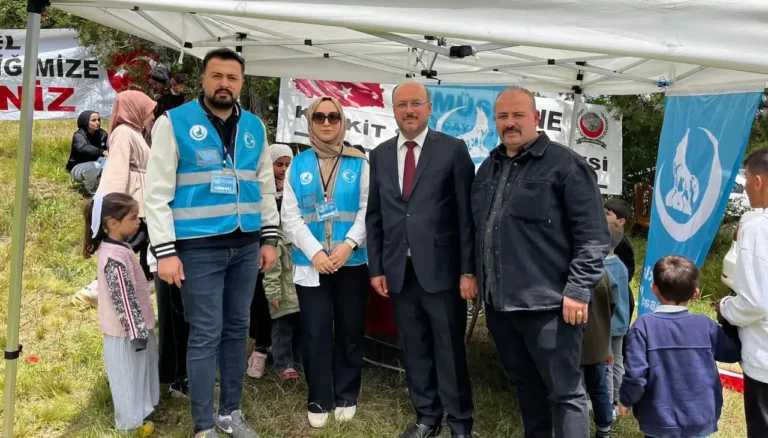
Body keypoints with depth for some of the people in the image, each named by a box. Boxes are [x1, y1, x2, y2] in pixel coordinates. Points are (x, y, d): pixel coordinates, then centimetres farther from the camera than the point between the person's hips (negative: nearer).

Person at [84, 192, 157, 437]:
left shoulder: (118, 248, 6)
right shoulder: (115, 256, -26)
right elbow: (124, 299, -26)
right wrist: (137, 330, -22)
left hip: (133, 327, 10)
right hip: (127, 331, -10)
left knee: (138, 372, 23)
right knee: (128, 375, 6)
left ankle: (138, 414, 39)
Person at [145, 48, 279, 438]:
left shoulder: (254, 127, 10)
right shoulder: (174, 123, -4)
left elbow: (265, 186, 16)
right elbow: (158, 193, -7)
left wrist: (269, 238, 11)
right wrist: (165, 251, -12)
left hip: (246, 246, 5)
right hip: (199, 247, -5)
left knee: (236, 330, 13)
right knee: (205, 335, 0)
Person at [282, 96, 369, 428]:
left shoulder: (359, 164, 4)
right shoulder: (298, 165, 6)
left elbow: (369, 210, -2)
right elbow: (290, 215, 1)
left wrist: (349, 244, -16)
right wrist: (315, 252, -11)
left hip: (352, 261, 0)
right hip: (310, 262, 0)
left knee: (350, 330, 8)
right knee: (315, 332, 3)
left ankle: (346, 396, 24)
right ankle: (319, 400, 18)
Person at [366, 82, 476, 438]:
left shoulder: (453, 149, -2)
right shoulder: (380, 155, 10)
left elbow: (466, 213, -5)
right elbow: (374, 216, 11)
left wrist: (468, 270, -9)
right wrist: (376, 267, 6)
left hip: (441, 268, -3)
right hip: (399, 270, 4)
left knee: (450, 350, 6)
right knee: (414, 349, 12)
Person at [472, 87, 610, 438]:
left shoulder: (565, 165, -8)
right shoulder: (488, 167, 13)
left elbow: (592, 235, -12)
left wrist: (578, 290, -16)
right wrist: (476, 276, 16)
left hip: (547, 303, -7)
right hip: (498, 302, 7)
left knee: (564, 391, 4)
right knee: (525, 383, 21)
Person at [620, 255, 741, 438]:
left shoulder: (644, 325, -16)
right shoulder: (706, 325, -8)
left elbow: (635, 373, -18)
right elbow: (734, 352, 10)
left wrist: (626, 400, 0)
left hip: (659, 421, -2)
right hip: (700, 420, 2)